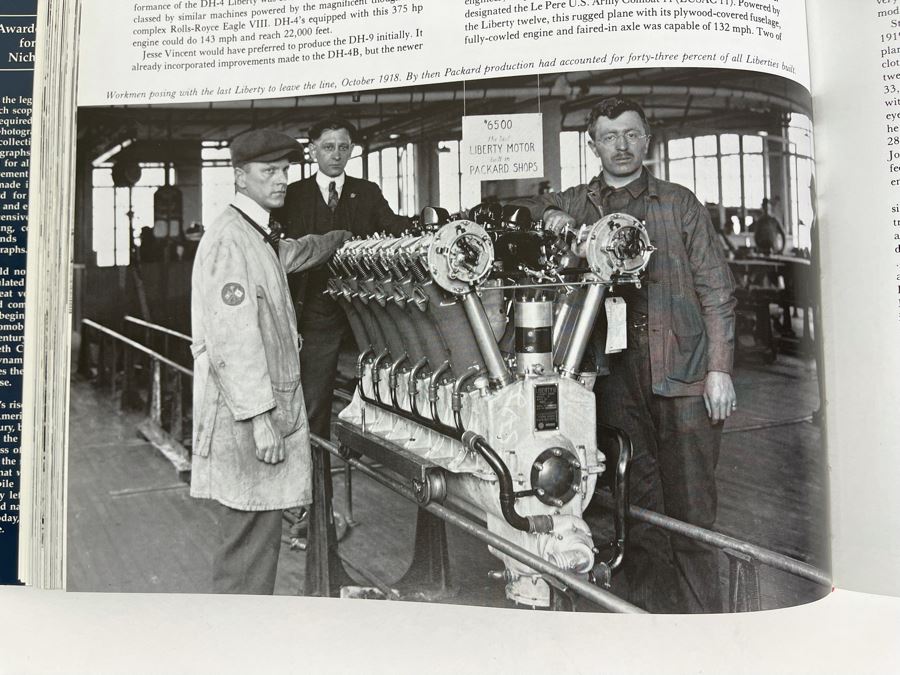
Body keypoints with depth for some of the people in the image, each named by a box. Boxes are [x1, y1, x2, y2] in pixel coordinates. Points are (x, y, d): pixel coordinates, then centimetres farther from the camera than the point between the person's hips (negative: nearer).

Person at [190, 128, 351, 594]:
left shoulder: (262, 235, 17)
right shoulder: (228, 239, -14)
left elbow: (294, 253, 42)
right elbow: (231, 339, -21)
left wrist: (343, 238, 54)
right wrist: (260, 417, -23)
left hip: (269, 402, 10)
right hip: (243, 414, -10)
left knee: (259, 533, 13)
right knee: (251, 536, -5)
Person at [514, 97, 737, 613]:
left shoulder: (679, 204, 9)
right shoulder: (574, 205, 14)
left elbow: (716, 289, 5)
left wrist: (719, 368, -4)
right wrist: (547, 217, -6)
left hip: (684, 372, -1)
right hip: (615, 373, 1)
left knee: (691, 503, 1)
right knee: (637, 501, 6)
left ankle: (703, 617, 14)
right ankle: (652, 611, 20)